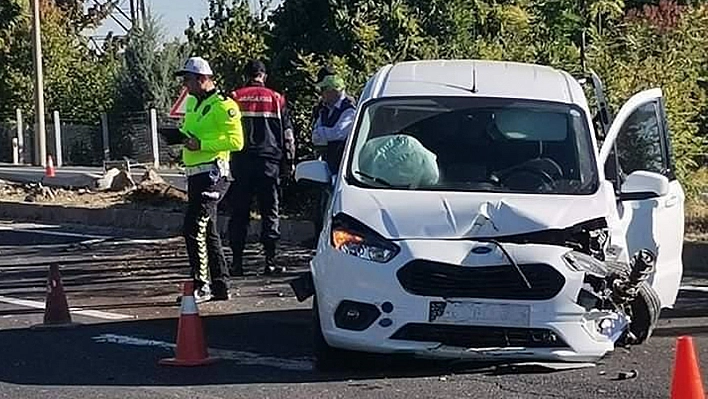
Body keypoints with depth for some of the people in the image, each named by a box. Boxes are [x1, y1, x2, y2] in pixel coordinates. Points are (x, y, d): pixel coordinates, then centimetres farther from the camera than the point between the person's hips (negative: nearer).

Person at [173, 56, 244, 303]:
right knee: (208, 231, 13)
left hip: (212, 174, -10)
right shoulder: (192, 103, 18)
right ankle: (220, 286, 20)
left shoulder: (223, 106, -11)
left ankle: (201, 285, -12)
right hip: (195, 174, 10)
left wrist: (201, 144, -22)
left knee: (193, 228, -15)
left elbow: (236, 141, -19)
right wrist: (182, 137, 8)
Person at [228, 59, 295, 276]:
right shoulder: (276, 98, 5)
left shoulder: (235, 98, 5)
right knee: (270, 211, 3)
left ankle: (237, 262, 3)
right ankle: (270, 261, -1)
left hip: (241, 161, 1)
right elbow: (287, 132, 5)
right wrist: (289, 160, 11)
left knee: (239, 212, 5)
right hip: (269, 161, -1)